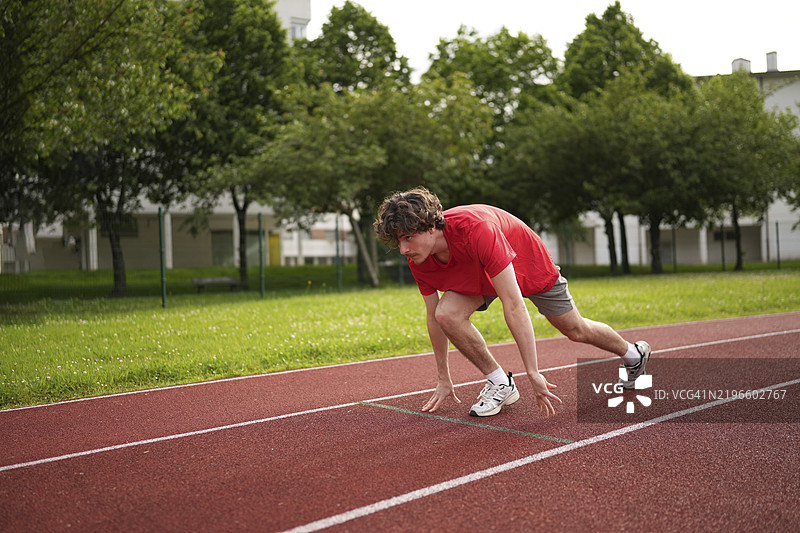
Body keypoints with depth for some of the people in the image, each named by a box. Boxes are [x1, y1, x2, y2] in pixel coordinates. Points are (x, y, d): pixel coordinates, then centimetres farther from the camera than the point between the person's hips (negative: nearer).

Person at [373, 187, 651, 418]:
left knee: (576, 330, 12)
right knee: (447, 313, -24)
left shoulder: (475, 230, -45)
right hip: (477, 276, 4)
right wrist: (444, 379, -5)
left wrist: (533, 373, -43)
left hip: (529, 264, -4)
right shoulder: (418, 259, -25)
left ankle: (634, 354, 44)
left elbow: (513, 305, -44)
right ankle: (501, 384, -5)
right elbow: (433, 316, -10)